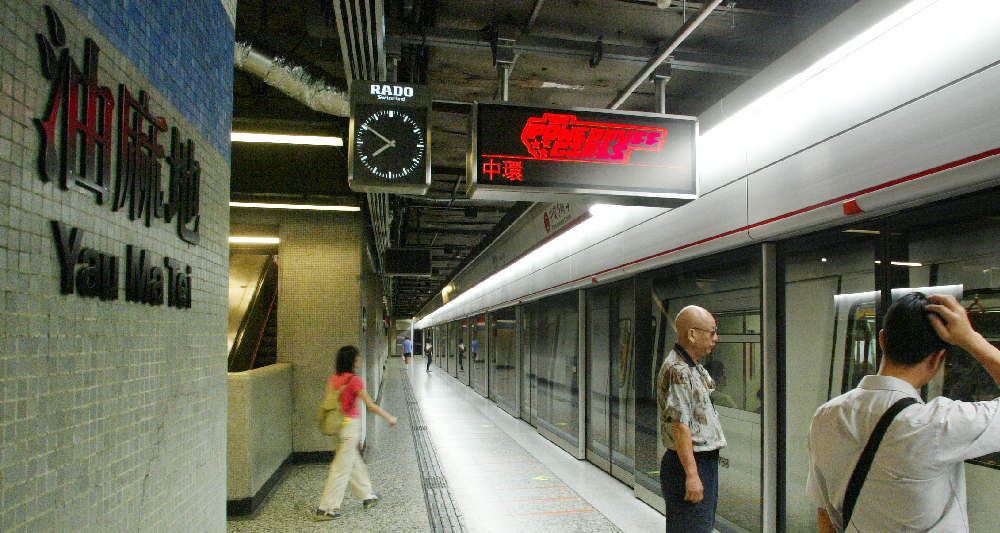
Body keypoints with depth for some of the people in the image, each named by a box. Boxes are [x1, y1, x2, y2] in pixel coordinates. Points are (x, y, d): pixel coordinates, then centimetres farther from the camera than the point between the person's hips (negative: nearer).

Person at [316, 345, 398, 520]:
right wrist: (389, 418, -5)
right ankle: (326, 508, 3)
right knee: (342, 467, -1)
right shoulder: (354, 380, -17)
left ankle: (367, 496, 34)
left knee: (355, 462, 20)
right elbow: (370, 405, -15)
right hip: (350, 424, -8)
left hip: (337, 425, 8)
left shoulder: (333, 378, 6)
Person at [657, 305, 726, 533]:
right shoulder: (677, 371, -19)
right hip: (690, 464, -10)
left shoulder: (695, 368, 15)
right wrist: (692, 474, -25)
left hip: (706, 462, 10)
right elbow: (679, 426, -24)